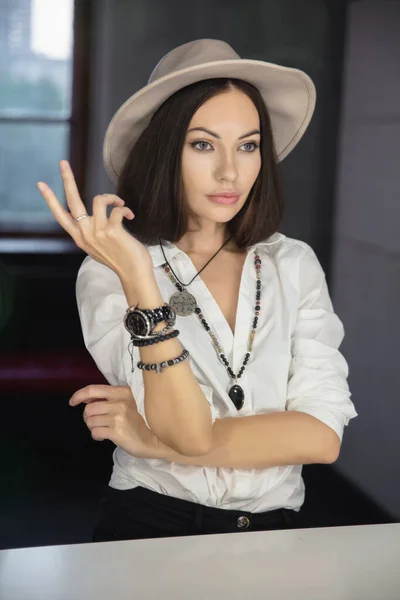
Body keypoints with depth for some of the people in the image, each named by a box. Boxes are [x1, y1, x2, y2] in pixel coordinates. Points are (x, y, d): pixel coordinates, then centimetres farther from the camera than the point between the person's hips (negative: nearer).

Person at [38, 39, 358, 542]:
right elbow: (188, 433, -14)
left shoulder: (294, 265, 4)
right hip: (149, 524, -3)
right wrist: (139, 278, -23)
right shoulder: (108, 271, -4)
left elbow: (322, 436, -6)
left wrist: (156, 440, -11)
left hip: (274, 529, 3)